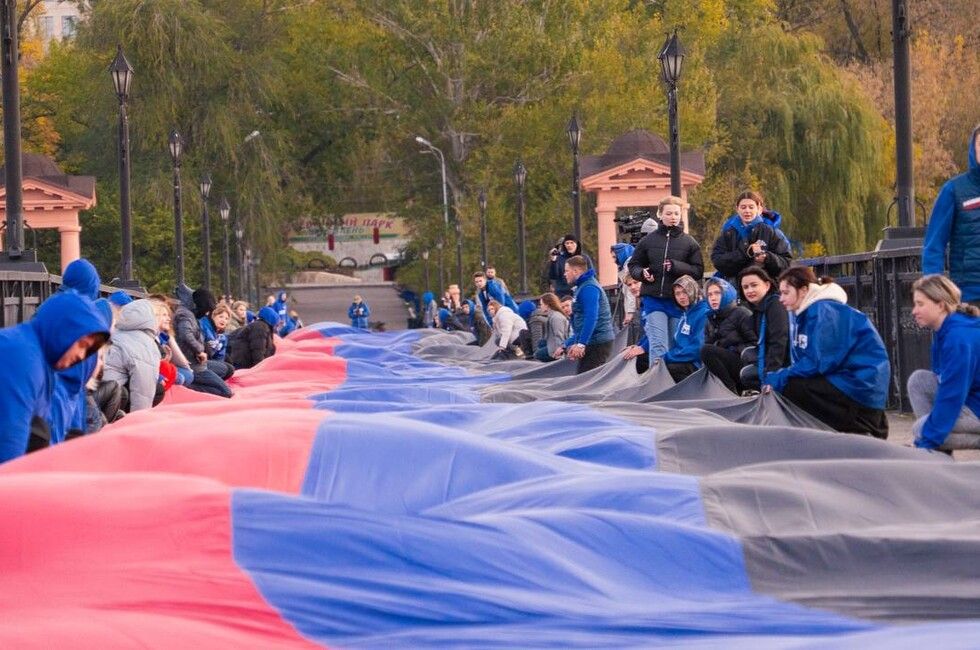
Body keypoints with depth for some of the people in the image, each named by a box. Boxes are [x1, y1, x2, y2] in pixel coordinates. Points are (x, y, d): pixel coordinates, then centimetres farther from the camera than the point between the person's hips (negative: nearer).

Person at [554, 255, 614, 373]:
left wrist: (581, 344, -29)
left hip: (597, 343, -11)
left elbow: (591, 318, -24)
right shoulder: (582, 287, 22)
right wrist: (567, 345, 26)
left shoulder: (589, 288, -12)